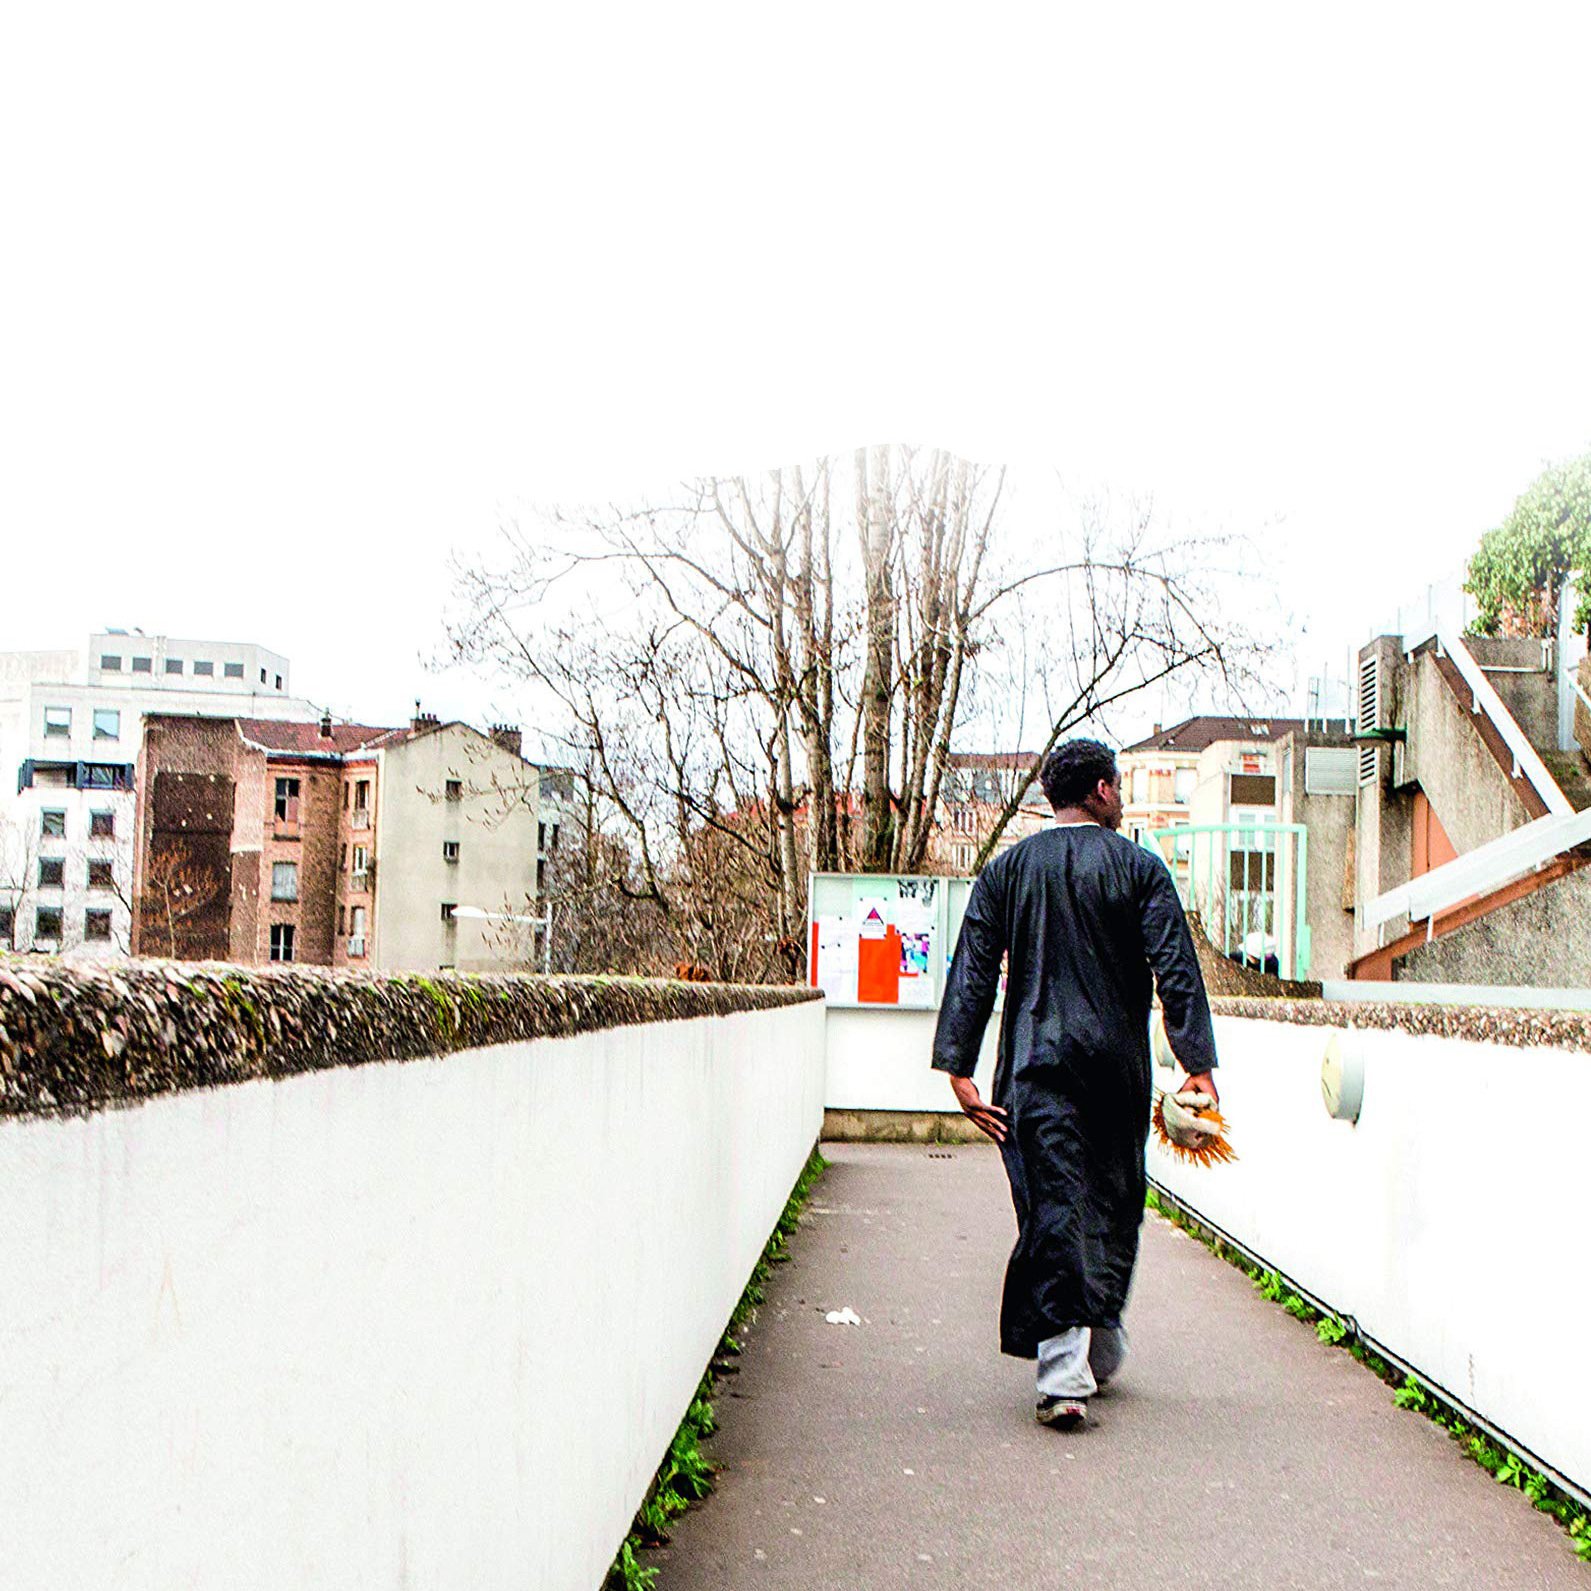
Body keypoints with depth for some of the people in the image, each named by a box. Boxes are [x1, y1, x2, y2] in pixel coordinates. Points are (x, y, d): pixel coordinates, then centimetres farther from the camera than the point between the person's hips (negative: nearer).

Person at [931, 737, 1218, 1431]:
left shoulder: (1006, 871, 6)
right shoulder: (1139, 868, 1)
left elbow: (972, 974, 1)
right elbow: (1177, 973, -6)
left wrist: (959, 1068, 1)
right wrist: (1199, 1066, -4)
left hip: (1036, 1065, 0)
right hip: (1118, 1066, 0)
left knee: (1053, 1208, -1)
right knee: (1113, 1205, 16)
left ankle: (1064, 1374, -9)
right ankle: (1101, 1347, 28)